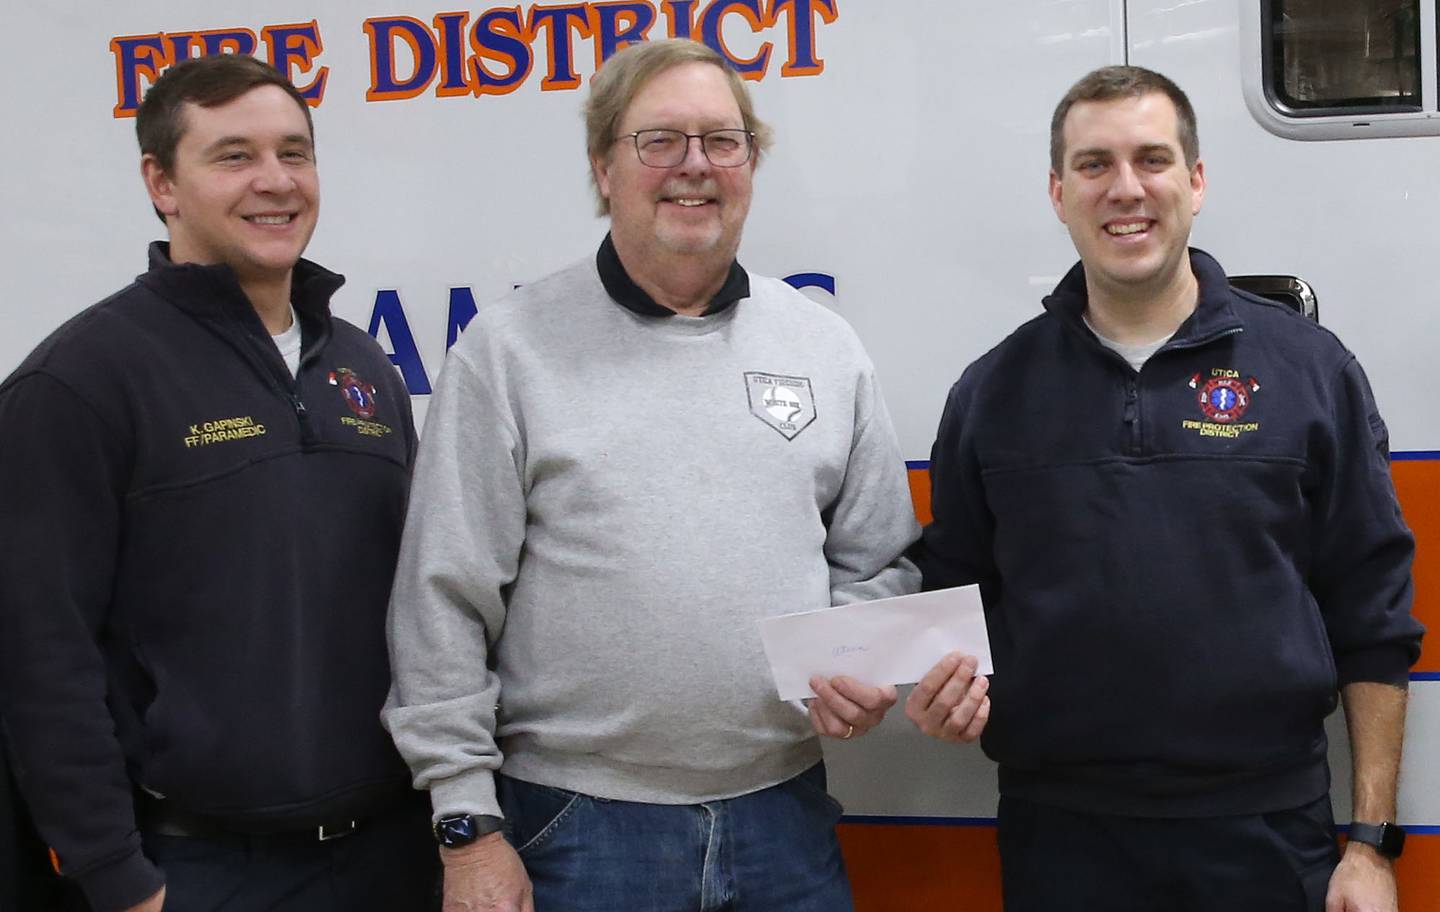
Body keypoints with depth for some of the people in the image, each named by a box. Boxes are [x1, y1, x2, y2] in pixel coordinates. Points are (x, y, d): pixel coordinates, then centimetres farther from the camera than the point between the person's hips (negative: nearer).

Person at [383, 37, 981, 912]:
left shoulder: (826, 346, 8)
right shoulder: (512, 348, -3)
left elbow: (877, 561, 16)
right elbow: (446, 600, -4)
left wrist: (864, 662, -4)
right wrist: (469, 823, -7)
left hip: (785, 812, 3)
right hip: (574, 829, -3)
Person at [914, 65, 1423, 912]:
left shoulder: (1310, 367, 1)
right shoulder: (993, 389, 5)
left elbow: (1373, 623, 1)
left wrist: (1371, 842, -2)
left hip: (1266, 833, -1)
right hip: (1058, 834, 1)